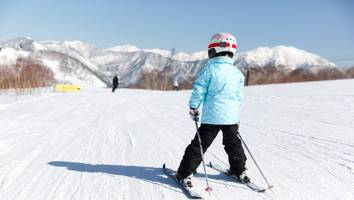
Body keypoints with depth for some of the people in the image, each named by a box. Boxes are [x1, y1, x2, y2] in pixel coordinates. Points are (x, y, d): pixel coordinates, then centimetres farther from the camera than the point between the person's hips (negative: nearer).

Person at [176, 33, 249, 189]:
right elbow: (239, 97, 9)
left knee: (199, 144, 4)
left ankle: (185, 174, 6)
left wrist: (193, 107, 3)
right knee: (233, 143, 23)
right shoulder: (238, 73, 4)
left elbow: (199, 91, -10)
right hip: (231, 117, 4)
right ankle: (239, 171, 35)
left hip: (211, 116, -4)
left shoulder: (209, 69, -10)